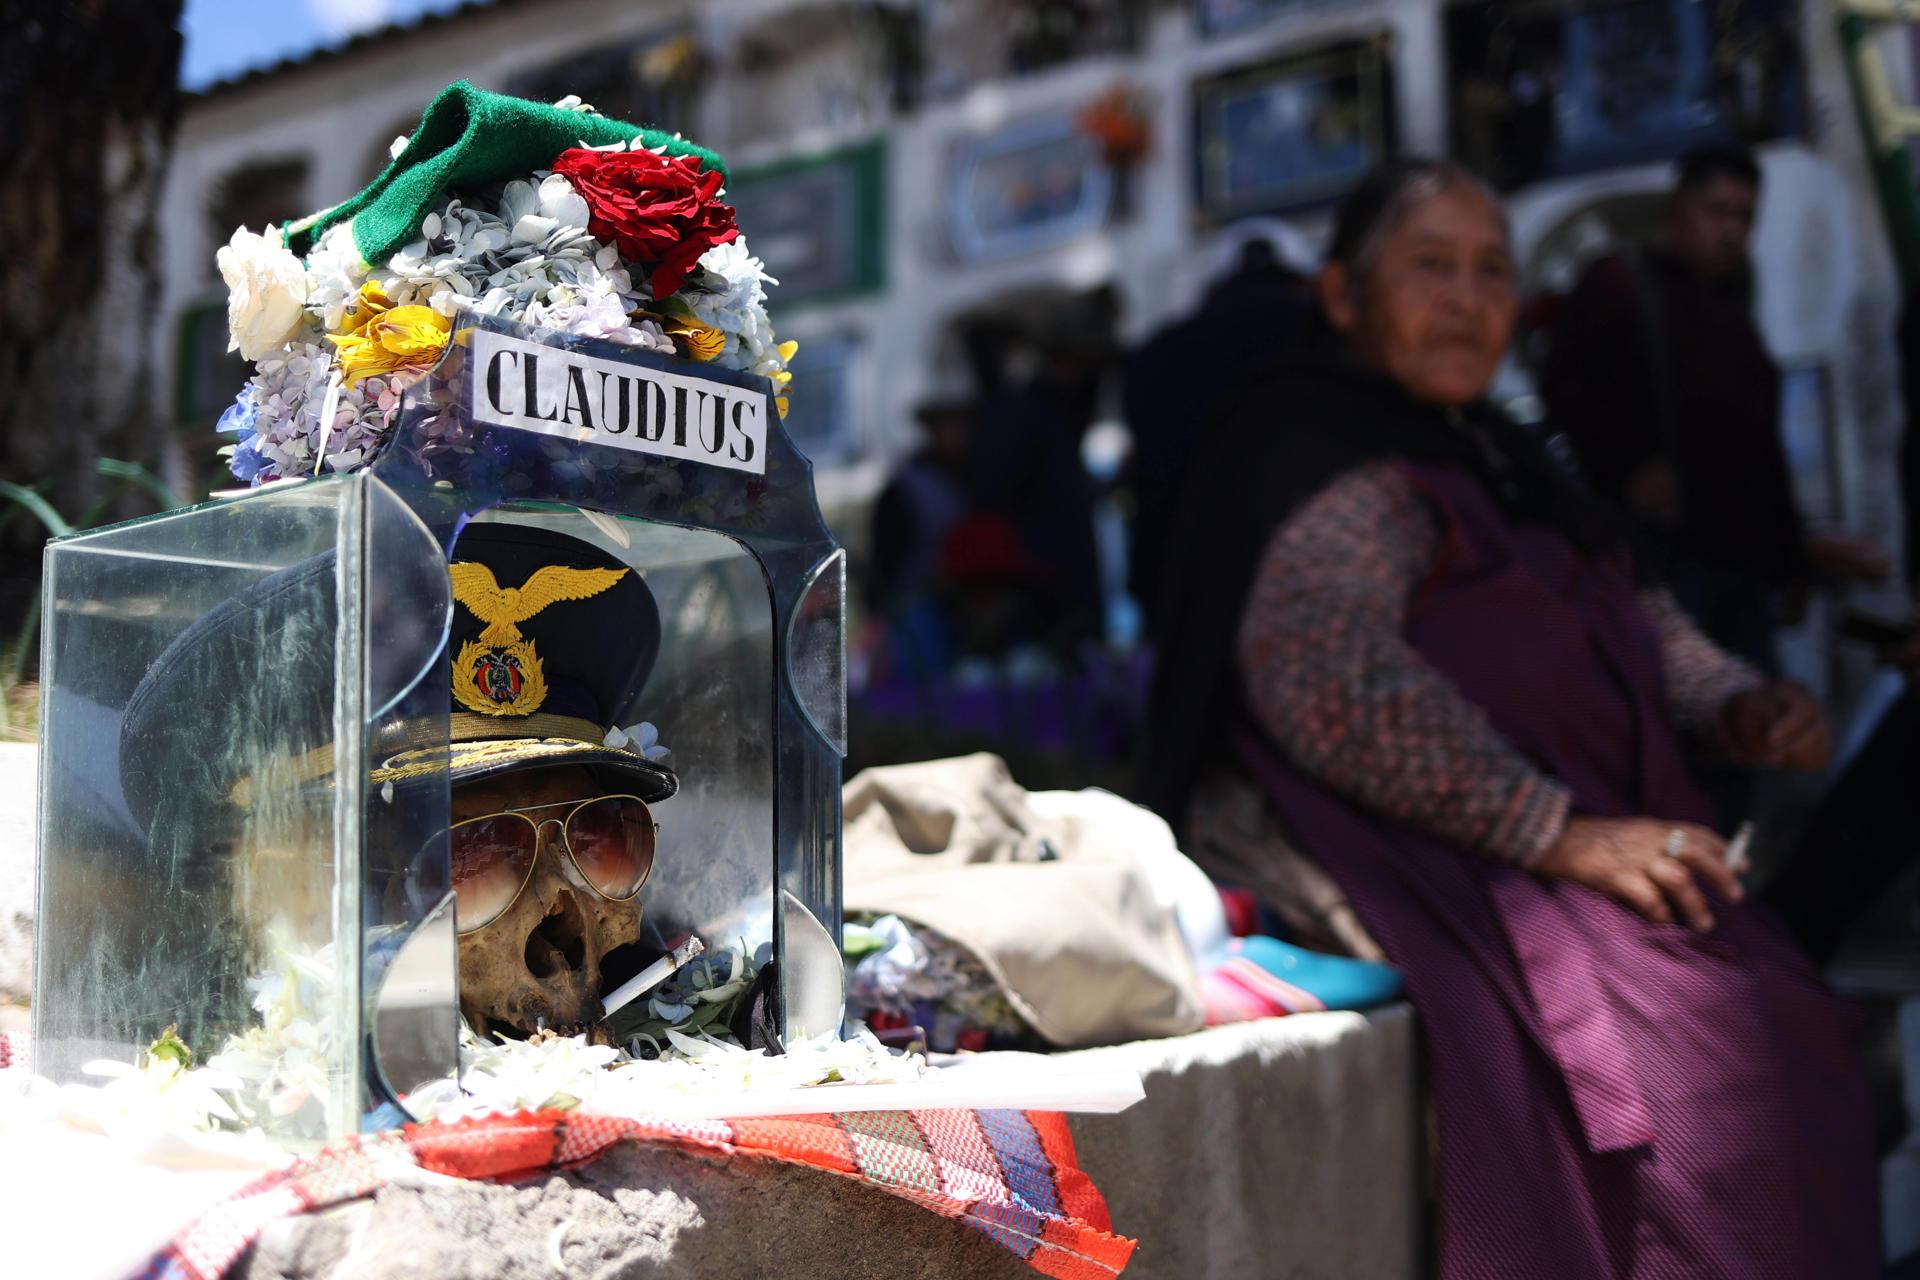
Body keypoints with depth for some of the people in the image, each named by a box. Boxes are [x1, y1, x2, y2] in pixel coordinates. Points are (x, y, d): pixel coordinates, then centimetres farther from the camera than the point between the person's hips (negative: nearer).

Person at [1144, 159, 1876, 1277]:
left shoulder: (1483, 451, 21)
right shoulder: (1324, 453, -8)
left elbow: (1631, 609, 24)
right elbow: (1327, 677, -23)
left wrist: (1735, 703, 3)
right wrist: (1558, 833, -24)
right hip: (1429, 859, -9)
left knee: (1806, 1043, -5)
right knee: (1693, 1045, -25)